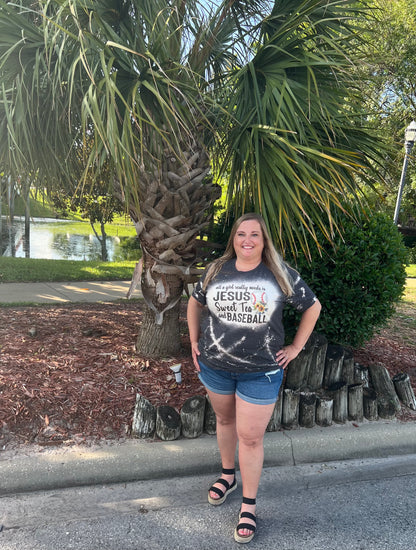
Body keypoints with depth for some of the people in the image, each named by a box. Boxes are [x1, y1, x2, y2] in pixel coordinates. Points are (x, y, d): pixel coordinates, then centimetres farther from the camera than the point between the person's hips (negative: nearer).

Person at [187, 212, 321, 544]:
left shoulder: (281, 274, -8)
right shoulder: (216, 270, -1)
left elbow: (313, 306, 2)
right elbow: (195, 303, 14)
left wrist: (295, 348, -1)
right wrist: (194, 342, 8)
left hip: (261, 371, -3)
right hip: (215, 366, 3)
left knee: (250, 437, 3)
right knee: (224, 420, 21)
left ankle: (249, 506, 23)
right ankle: (228, 475, 46)